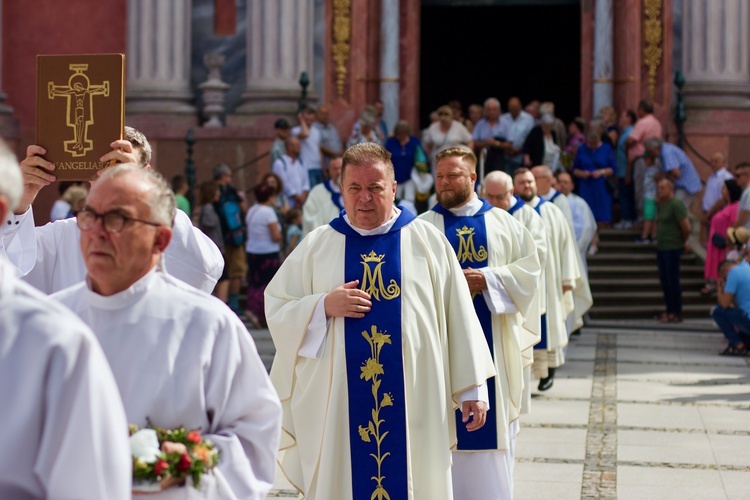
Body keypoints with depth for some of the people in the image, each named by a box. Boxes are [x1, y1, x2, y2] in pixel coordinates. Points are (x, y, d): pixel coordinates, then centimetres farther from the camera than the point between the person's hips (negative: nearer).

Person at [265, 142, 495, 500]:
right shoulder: (316, 246, 7)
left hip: (413, 402, 0)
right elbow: (276, 309, 5)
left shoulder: (428, 242, 4)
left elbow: (457, 316, 3)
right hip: (337, 406, 1)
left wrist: (472, 387, 1)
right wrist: (325, 306, -13)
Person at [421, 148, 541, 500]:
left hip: (493, 339, 1)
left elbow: (530, 266, 1)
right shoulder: (423, 227, 3)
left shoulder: (503, 223, 7)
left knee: (493, 416, 4)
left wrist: (488, 279, -12)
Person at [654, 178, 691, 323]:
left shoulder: (676, 204, -15)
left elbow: (686, 227, -17)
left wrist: (682, 242, -3)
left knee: (673, 281, -4)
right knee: (664, 280, 12)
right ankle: (669, 310, 21)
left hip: (673, 249, -9)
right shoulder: (660, 204, 13)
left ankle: (676, 314, 2)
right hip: (661, 248, 9)